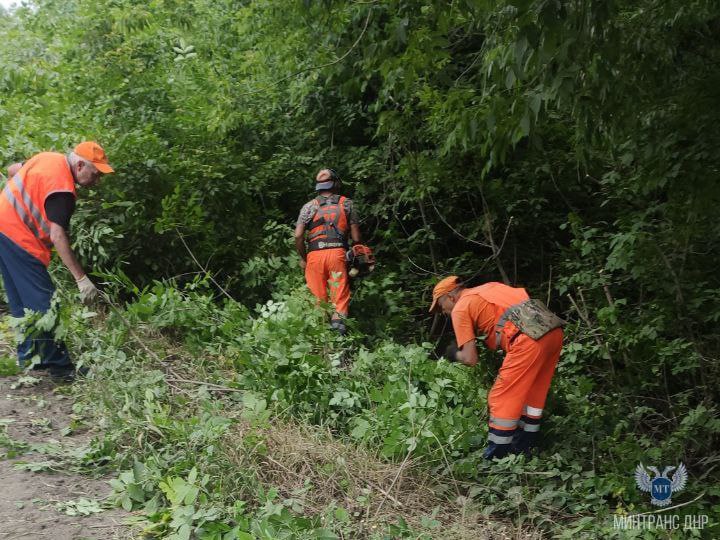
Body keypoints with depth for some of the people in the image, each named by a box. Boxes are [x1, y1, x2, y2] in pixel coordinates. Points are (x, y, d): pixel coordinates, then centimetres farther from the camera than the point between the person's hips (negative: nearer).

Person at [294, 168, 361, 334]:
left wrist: (303, 258, 11)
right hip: (338, 253, -1)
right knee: (340, 296, -2)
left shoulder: (309, 206, 10)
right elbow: (356, 237, 5)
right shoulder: (346, 204, 9)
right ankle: (338, 320, -22)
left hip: (314, 255, 1)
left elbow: (298, 235, -1)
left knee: (318, 299, 7)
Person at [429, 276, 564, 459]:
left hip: (529, 338, -8)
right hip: (554, 329, 8)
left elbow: (470, 359, 2)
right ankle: (525, 445, 34)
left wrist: (454, 354, 25)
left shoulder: (460, 309, 8)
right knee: (533, 392, 22)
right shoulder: (488, 288, 29)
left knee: (501, 399, 4)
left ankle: (496, 456, 11)